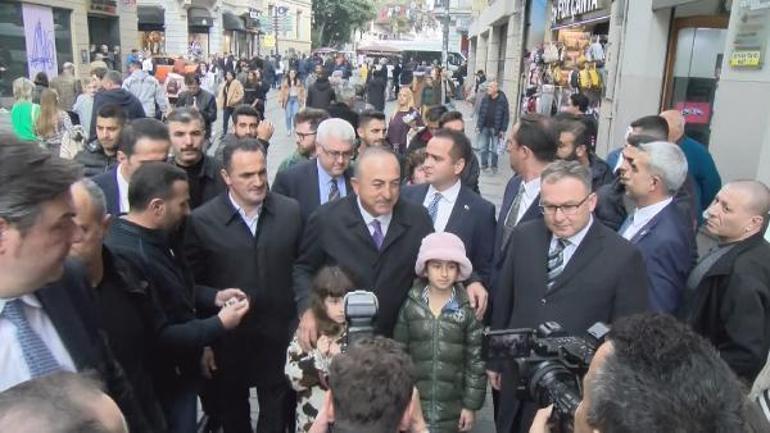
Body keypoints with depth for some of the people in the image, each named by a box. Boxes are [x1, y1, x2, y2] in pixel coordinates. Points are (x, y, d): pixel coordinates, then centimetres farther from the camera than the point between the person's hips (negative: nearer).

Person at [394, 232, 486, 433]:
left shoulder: (468, 310, -7)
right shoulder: (410, 305, -4)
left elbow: (476, 360, -3)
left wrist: (471, 405, -3)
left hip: (451, 408, 0)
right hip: (413, 403, 1)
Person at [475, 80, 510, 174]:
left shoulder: (502, 100, -9)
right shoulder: (485, 99, 3)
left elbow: (506, 115, -8)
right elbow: (481, 113, 9)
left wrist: (503, 130, -11)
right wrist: (478, 125, 4)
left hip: (495, 128, -4)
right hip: (484, 127, 4)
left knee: (494, 148, 4)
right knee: (483, 147, 8)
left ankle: (494, 165, 17)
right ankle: (484, 164, 20)